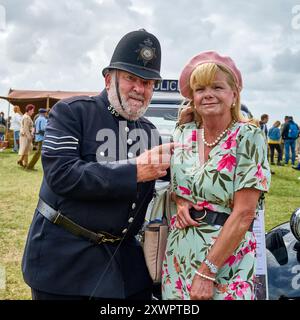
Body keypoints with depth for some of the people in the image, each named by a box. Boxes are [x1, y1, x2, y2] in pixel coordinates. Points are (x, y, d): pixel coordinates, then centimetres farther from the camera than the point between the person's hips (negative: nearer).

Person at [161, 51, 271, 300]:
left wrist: (207, 272, -19)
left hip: (226, 260, -5)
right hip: (179, 256, 5)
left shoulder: (248, 138, -12)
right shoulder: (182, 135, 2)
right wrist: (180, 202, -4)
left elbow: (244, 214, -17)